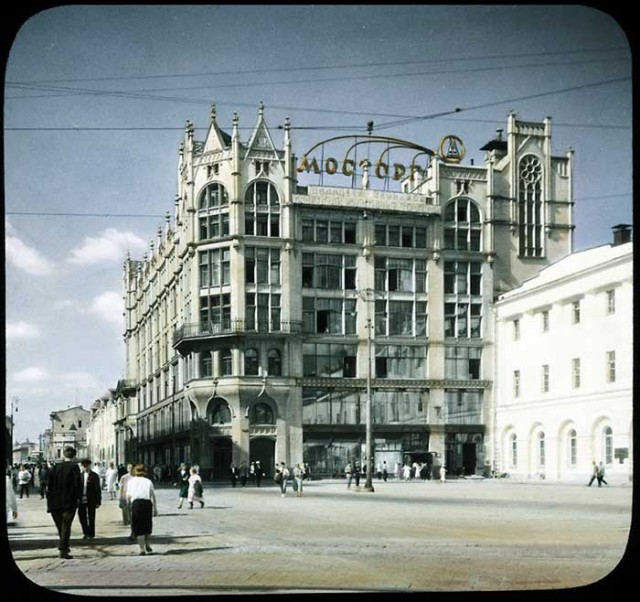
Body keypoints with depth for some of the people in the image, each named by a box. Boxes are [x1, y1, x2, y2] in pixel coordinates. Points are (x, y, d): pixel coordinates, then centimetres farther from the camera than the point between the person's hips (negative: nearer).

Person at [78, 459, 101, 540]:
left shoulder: (94, 476, -4)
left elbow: (98, 489, -4)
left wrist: (98, 501, -8)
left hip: (91, 501, -4)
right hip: (82, 500, 4)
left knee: (91, 518, 4)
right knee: (82, 516, 5)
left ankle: (91, 534, 16)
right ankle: (85, 532, 21)